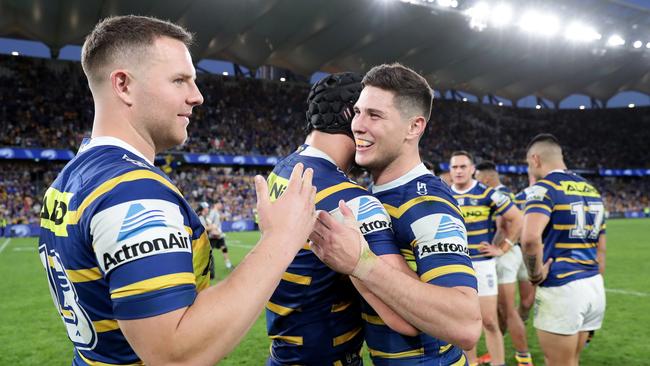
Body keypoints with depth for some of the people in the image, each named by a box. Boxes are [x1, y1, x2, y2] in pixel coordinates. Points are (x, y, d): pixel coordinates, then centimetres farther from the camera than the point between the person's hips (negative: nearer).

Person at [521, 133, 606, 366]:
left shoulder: (545, 188, -12)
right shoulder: (591, 189, 13)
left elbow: (530, 238, -30)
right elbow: (600, 249, 18)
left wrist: (536, 273, -15)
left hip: (560, 288, -8)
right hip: (594, 286, 8)